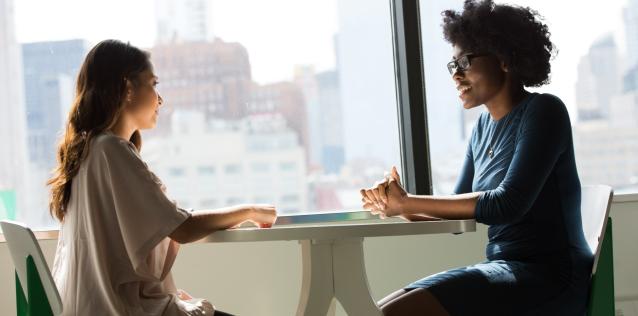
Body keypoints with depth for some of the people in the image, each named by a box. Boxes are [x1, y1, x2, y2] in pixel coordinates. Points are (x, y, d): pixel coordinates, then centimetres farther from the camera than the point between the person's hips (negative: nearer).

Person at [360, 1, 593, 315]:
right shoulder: (484, 125, 15)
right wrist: (400, 204, -8)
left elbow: (508, 204, -19)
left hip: (549, 277, -8)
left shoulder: (543, 112, -9)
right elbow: (460, 210, 13)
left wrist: (407, 202, -15)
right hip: (504, 270, 8)